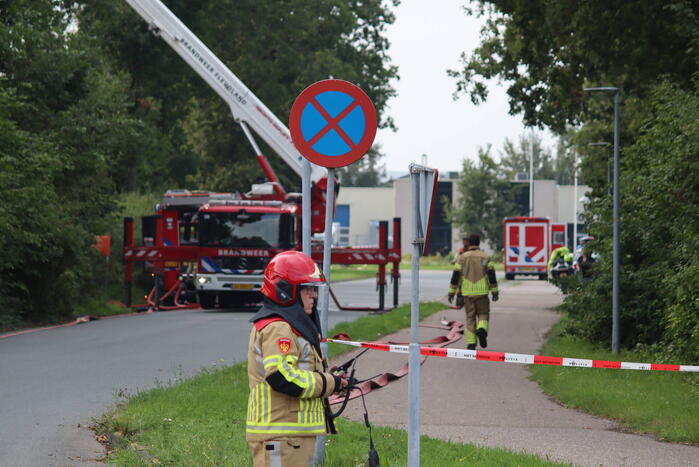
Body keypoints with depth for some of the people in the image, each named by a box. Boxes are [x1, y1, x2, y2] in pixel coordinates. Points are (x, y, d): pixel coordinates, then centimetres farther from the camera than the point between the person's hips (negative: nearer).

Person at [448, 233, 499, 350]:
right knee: (483, 314, 12)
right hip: (481, 292, -1)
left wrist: (451, 292, 3)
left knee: (470, 317, 10)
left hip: (467, 293, 1)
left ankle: (471, 343, 2)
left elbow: (455, 276, -2)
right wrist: (495, 292, -1)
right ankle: (481, 330, -19)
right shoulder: (485, 257, -1)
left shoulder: (462, 257, 1)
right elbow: (491, 275, -6)